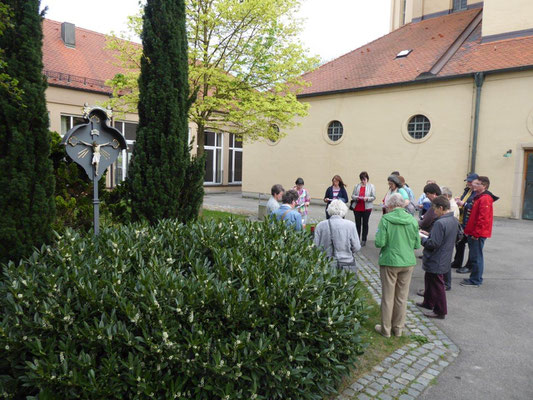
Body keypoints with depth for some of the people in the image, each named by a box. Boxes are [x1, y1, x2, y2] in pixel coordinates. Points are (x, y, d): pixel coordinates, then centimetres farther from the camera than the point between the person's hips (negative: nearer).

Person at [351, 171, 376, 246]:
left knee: (365, 223, 5)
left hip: (366, 208, -2)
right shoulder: (357, 186, 5)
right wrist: (356, 197, -16)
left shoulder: (371, 186, 1)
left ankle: (364, 240, 13)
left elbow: (373, 197, -2)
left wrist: (367, 198, -19)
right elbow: (352, 195, 5)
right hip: (357, 208, 2)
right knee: (357, 224, 7)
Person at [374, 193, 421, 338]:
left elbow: (379, 243, -17)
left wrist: (378, 233, 3)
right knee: (402, 297, 15)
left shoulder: (386, 219, -14)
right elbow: (417, 245, 3)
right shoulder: (412, 220, -2)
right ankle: (398, 328, 27)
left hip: (390, 262, -3)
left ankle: (386, 329, 20)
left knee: (388, 297, 9)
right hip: (408, 262, 4)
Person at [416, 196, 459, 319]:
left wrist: (422, 238, -10)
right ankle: (428, 303, 40)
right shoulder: (454, 221, 3)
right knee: (429, 280, 25)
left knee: (437, 286, 5)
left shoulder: (440, 223, -27)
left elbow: (433, 244, -27)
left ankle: (440, 311, 18)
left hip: (436, 262, -10)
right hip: (445, 260, 10)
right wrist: (429, 235, 10)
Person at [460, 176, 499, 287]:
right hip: (474, 233, 10)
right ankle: (475, 278, 24)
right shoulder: (478, 197, 15)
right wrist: (469, 230, 19)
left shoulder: (485, 199, -16)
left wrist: (476, 233, -19)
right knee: (475, 257, 15)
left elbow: (483, 218, -21)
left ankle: (475, 281, 6)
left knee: (476, 257, -2)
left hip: (478, 234, -10)